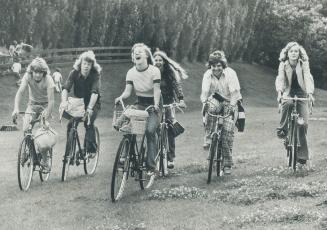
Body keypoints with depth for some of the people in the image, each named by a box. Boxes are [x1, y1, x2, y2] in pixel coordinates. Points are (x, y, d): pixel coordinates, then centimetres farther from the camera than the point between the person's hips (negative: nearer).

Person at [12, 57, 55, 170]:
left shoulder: (48, 79, -26)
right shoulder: (28, 76, -20)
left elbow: (51, 100, -29)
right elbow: (20, 92, -30)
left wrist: (47, 116, -37)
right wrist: (16, 108, -45)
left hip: (45, 105, -2)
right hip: (32, 104, 2)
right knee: (26, 129, -18)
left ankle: (44, 160, -1)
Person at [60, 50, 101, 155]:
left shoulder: (96, 74, -19)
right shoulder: (74, 73, -14)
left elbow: (95, 92, -31)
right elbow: (66, 88, -25)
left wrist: (90, 108, -46)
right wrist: (64, 101, -44)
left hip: (93, 103, -2)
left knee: (88, 123, -26)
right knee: (70, 124, -15)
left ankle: (91, 149, -19)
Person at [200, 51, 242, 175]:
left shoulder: (230, 73, -18)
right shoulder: (207, 75, -11)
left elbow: (234, 92, -25)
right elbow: (205, 91, -20)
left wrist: (232, 106, -39)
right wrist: (204, 102, -40)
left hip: (229, 103, -2)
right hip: (216, 100, 2)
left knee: (228, 130, -14)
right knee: (210, 108, -36)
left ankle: (227, 164, -6)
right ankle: (208, 138, -24)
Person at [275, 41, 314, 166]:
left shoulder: (303, 64, -6)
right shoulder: (283, 65, -5)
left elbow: (308, 78, -18)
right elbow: (280, 79, -17)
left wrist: (310, 93, -35)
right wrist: (279, 92, -36)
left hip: (302, 95, 0)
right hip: (288, 94, 0)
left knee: (303, 123, -10)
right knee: (288, 103, -38)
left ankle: (302, 155, -3)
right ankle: (282, 129, -20)